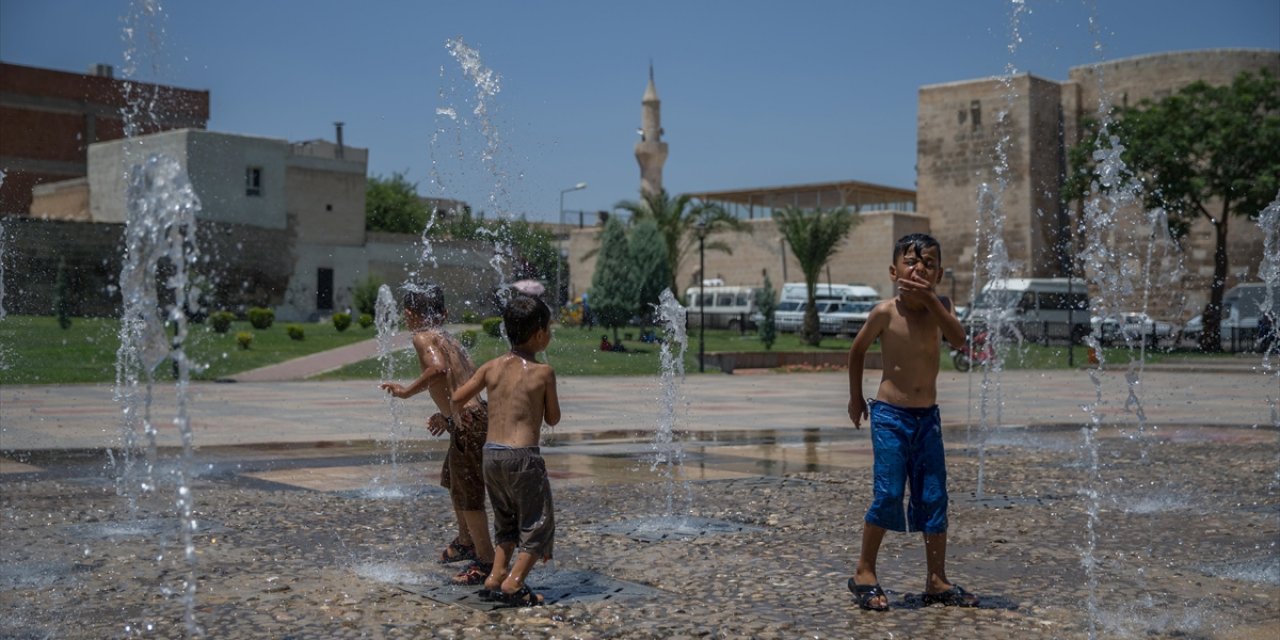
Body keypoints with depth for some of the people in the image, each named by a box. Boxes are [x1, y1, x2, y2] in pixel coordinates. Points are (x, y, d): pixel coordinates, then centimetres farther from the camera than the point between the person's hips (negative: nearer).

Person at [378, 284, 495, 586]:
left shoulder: (422, 337, -9)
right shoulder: (448, 338, 17)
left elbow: (438, 368, -29)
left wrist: (406, 391, -17)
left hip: (468, 423, -10)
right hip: (475, 414, 10)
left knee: (468, 493, -2)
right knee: (452, 481, 27)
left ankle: (486, 561, 6)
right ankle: (465, 544, 43)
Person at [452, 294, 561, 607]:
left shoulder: (492, 367, 6)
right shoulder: (543, 372, -5)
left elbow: (458, 398, 13)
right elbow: (553, 418, 5)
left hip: (491, 454, 6)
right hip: (523, 456, -6)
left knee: (507, 522, 24)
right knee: (539, 525, 7)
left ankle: (496, 577, 18)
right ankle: (514, 583, -4)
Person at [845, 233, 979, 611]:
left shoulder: (938, 306, 0)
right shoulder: (885, 313, -9)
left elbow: (958, 340, -19)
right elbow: (857, 350, 6)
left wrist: (929, 300, -26)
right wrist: (856, 397, 10)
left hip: (928, 417, 4)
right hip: (889, 414, -4)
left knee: (935, 498, 4)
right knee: (889, 494, -8)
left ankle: (937, 581, 14)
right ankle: (864, 573, 7)